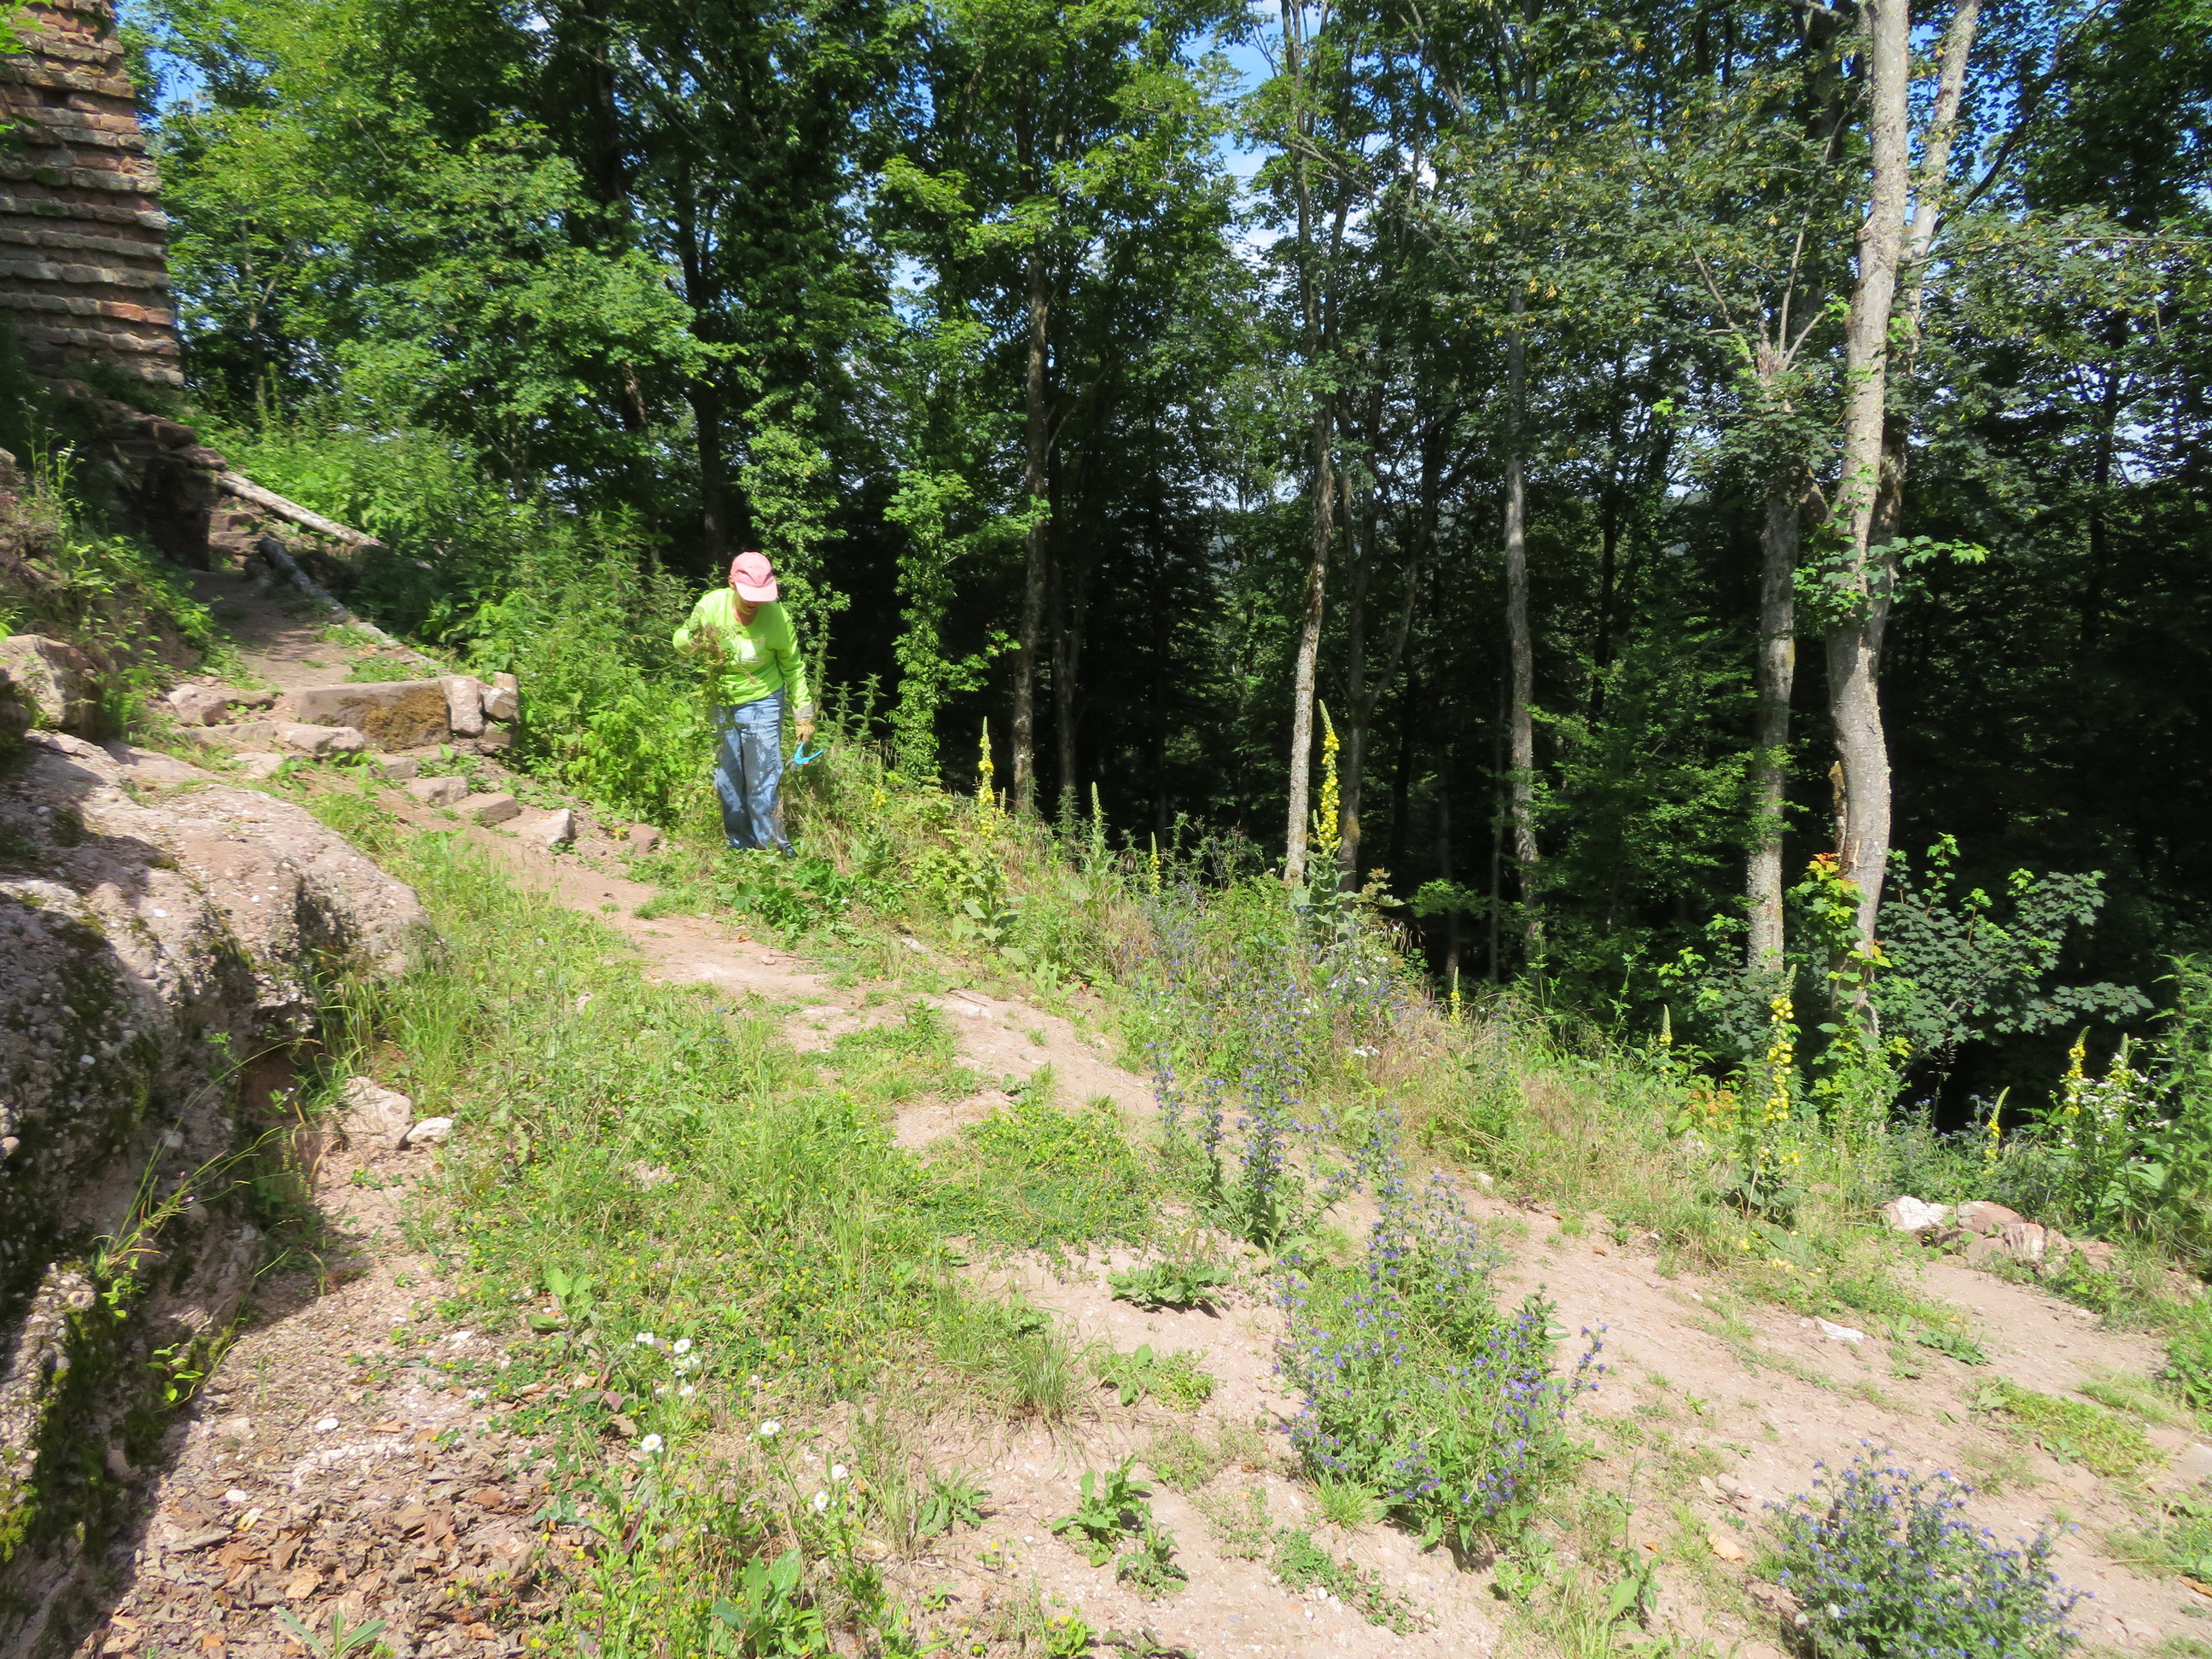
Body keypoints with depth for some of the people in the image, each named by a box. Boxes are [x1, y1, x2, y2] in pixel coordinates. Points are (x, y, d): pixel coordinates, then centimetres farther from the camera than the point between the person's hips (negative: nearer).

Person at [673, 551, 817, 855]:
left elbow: (793, 668, -6)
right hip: (721, 705, 4)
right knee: (726, 781, 13)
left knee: (763, 783, -4)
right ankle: (739, 847, 29)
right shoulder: (712, 605, -15)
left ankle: (774, 850, 9)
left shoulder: (777, 616, -19)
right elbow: (680, 639, -2)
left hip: (762, 705, -3)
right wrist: (694, 638, -27)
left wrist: (804, 714, -3)